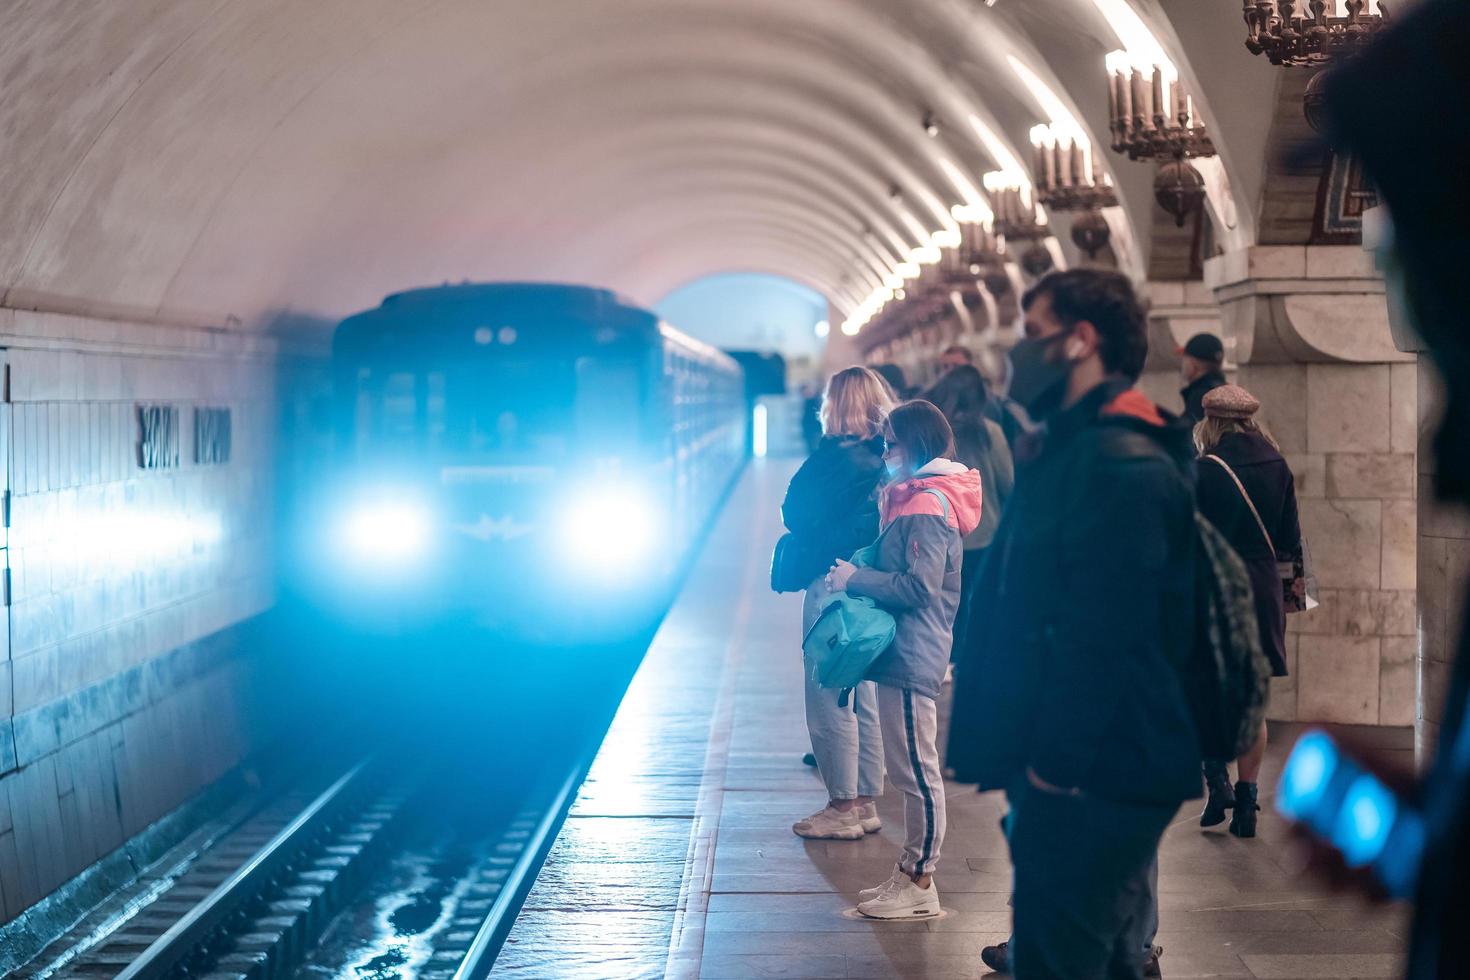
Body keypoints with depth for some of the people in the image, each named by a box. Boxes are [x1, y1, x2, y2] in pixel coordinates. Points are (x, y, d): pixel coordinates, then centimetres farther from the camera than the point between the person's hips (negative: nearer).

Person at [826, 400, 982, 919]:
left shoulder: (927, 507, -15)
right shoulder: (914, 499, 17)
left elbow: (919, 586, -22)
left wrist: (855, 578, -15)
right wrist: (858, 576, 9)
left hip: (912, 657, -11)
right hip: (902, 652, 11)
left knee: (917, 770, -4)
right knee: (909, 770, 15)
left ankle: (920, 885, 2)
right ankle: (910, 872, 23)